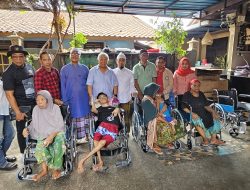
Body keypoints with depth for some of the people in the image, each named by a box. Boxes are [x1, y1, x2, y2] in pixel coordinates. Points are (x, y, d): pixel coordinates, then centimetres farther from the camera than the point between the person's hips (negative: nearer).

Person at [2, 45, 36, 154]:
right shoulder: (8, 73, -12)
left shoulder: (29, 67, 4)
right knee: (22, 130, 8)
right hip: (21, 107, -5)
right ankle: (23, 153, 25)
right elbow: (9, 95, -15)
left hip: (34, 104, 5)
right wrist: (17, 112, -18)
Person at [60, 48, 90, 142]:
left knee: (84, 117, 4)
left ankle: (82, 136, 17)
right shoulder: (64, 69, 5)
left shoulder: (84, 68, 9)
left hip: (83, 99, 2)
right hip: (71, 99, -1)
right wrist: (65, 100, -3)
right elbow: (62, 85, 3)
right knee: (75, 117, 2)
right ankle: (80, 137, 12)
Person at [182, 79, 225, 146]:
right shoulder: (186, 95, 0)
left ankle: (213, 138, -12)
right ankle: (205, 139, -25)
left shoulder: (201, 94, 18)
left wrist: (213, 111, -5)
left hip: (203, 113, 6)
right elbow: (184, 108, -8)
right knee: (197, 120, -36)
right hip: (193, 115, -6)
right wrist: (191, 113, -25)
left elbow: (206, 106, 13)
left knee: (215, 118, -16)